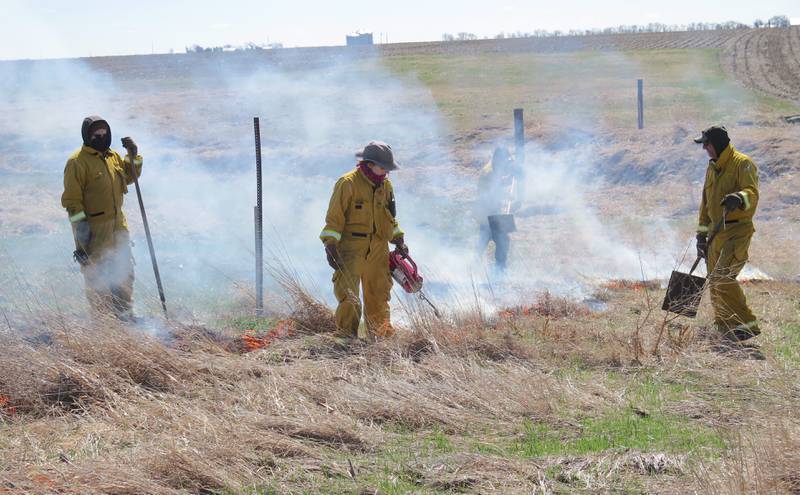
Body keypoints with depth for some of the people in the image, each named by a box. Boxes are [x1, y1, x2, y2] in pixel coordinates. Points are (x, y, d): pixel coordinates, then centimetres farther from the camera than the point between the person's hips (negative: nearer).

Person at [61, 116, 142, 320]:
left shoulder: (113, 156, 9)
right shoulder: (78, 162, -14)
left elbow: (129, 176, 24)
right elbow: (72, 198, -15)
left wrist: (134, 156, 7)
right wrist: (80, 224, -20)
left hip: (117, 223, 8)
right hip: (93, 227, -8)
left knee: (125, 269, 15)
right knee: (96, 272, 1)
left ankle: (124, 312, 29)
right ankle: (101, 316, 12)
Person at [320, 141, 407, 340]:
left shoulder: (385, 185, 12)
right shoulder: (348, 183, -10)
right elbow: (334, 218, -11)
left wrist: (398, 241, 20)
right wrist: (331, 247, -15)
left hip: (378, 250, 6)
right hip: (351, 249, -6)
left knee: (379, 293, 11)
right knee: (348, 293, -12)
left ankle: (382, 335, 19)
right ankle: (346, 332, -8)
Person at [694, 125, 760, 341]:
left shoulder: (742, 164, -11)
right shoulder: (712, 167, 16)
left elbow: (752, 193, -26)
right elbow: (706, 202, 24)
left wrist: (739, 198, -47)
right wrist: (702, 233, 22)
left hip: (737, 231, -9)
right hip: (717, 232, 9)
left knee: (721, 278, -19)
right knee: (714, 281, 11)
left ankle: (746, 325, -14)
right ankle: (724, 327, 23)